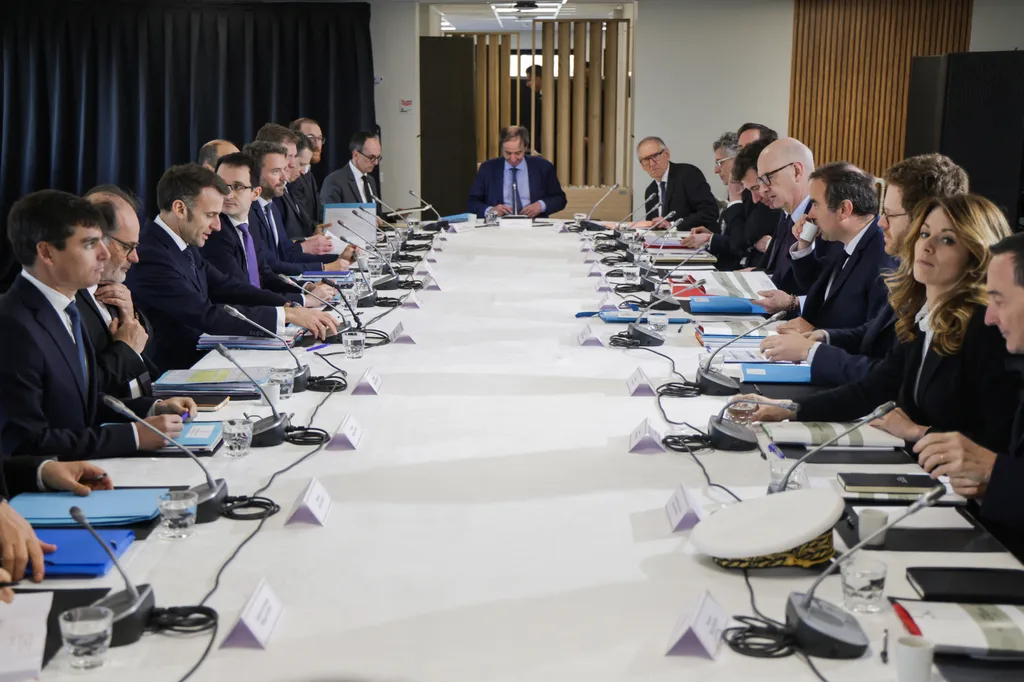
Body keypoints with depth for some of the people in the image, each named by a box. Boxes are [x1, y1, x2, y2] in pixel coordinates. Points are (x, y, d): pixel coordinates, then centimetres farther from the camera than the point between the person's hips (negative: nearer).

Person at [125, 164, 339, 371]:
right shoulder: (150, 257, -21)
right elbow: (208, 318, -25)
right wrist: (286, 315, -22)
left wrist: (295, 307, -5)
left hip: (199, 359, 8)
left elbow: (225, 288, 9)